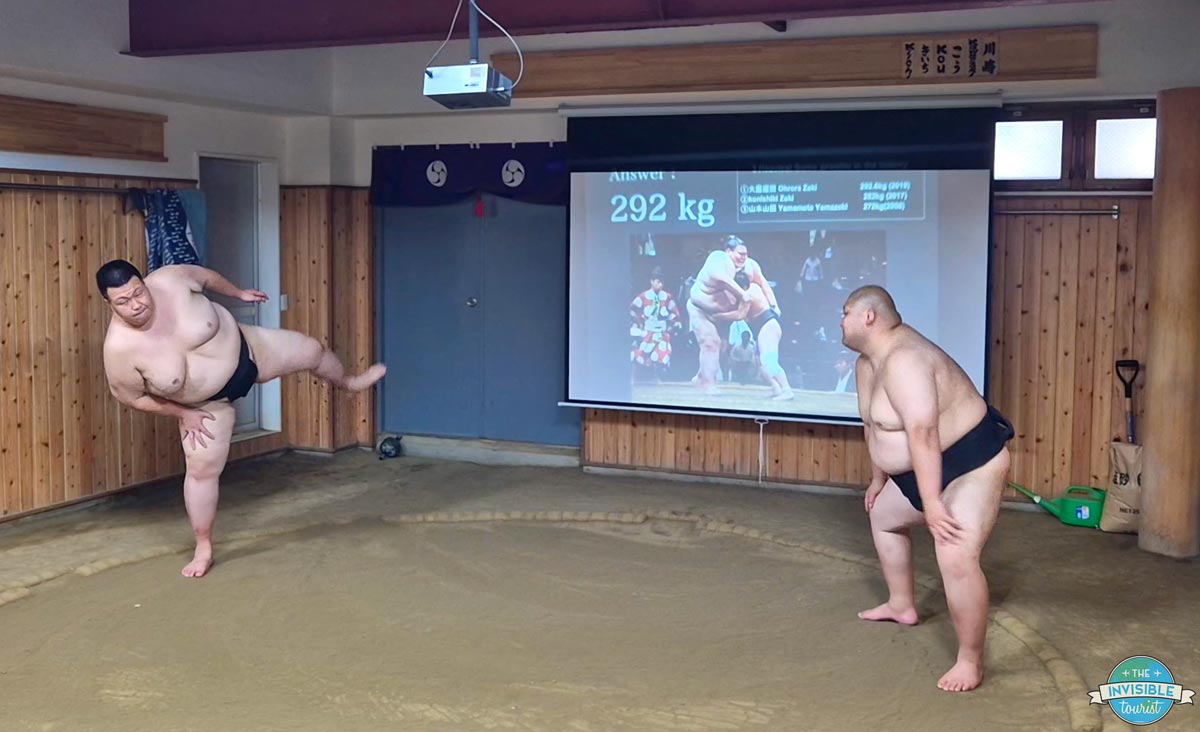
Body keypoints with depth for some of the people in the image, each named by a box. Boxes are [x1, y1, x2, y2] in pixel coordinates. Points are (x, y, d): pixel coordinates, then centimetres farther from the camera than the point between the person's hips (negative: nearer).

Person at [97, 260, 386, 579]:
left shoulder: (170, 280, -29)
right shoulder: (120, 348, -32)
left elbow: (205, 277, -5)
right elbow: (130, 396, -14)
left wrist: (239, 293, 12)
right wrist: (182, 413, -8)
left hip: (243, 351, 2)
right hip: (206, 402, -2)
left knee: (311, 351, 15)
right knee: (202, 469, -1)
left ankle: (349, 382, 53)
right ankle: (204, 549, 20)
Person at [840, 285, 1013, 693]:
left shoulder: (902, 360, -28)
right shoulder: (867, 362, 5)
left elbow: (923, 434, -33)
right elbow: (872, 426, 16)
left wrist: (931, 502, -34)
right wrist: (879, 480, 23)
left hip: (972, 462, -11)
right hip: (919, 470, 11)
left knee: (956, 558, -26)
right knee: (883, 516, 28)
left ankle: (970, 662, -14)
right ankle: (901, 606, 44)